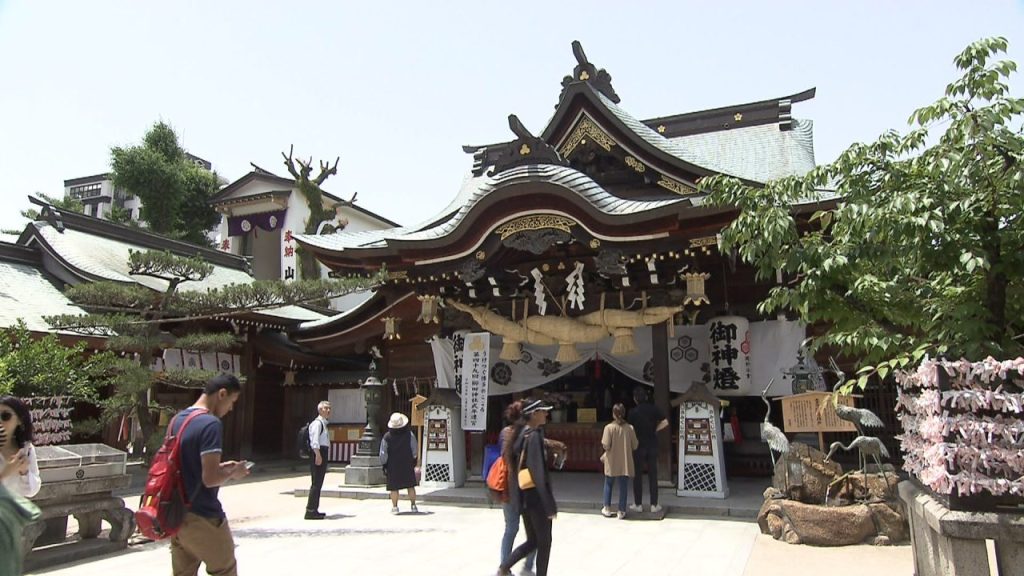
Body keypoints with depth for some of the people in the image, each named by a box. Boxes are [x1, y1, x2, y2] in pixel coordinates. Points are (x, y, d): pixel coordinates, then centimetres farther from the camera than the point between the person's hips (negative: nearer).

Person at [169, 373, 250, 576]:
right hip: (203, 518, -8)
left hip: (178, 514, 8)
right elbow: (210, 479, -25)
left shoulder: (177, 419, 8)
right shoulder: (211, 424, -20)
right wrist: (233, 473, -6)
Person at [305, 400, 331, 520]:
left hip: (322, 453, 10)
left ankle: (314, 510, 21)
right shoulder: (317, 423, -12)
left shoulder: (323, 423, 19)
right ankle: (310, 511, -7)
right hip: (318, 453, -10)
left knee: (318, 483, 14)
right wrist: (318, 455, -26)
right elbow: (315, 441, -21)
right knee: (316, 483, -9)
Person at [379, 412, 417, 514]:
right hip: (407, 465, 1)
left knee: (394, 488, 6)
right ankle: (413, 506, 11)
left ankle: (394, 507, 8)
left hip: (392, 466, -1)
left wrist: (384, 466, 7)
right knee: (411, 486, 8)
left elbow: (383, 454, -4)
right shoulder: (409, 435, -5)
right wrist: (414, 462, 14)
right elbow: (414, 450, 1)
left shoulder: (387, 437, -7)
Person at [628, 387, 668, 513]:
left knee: (637, 476, 7)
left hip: (638, 446, -2)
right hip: (652, 445, 2)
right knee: (653, 475, 9)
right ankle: (654, 505, 12)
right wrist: (655, 430, 6)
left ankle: (638, 504, 11)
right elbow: (665, 422, -4)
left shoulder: (633, 412, -10)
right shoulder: (653, 409, -3)